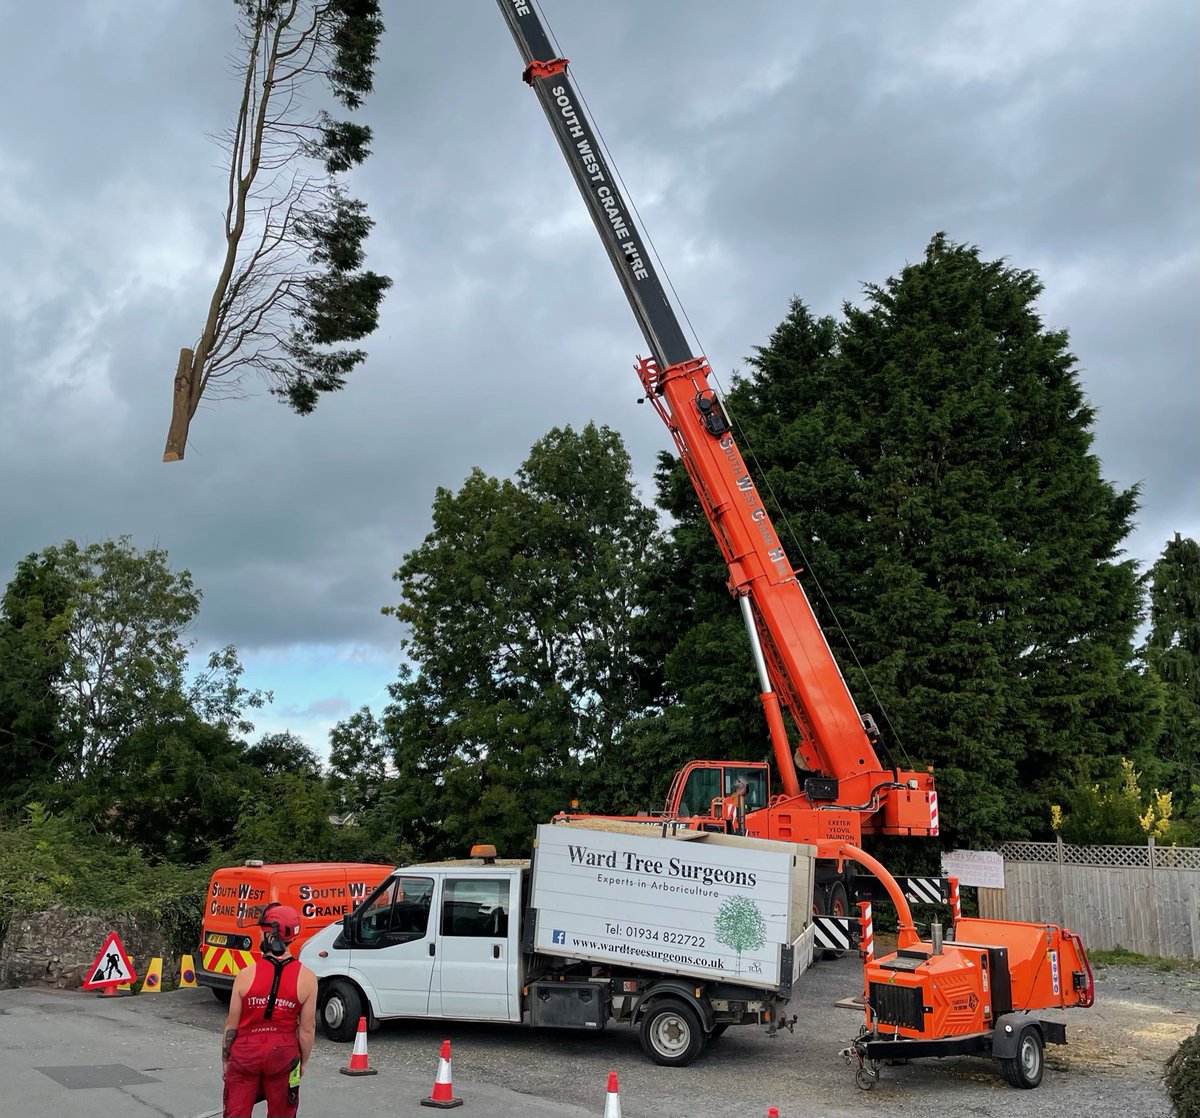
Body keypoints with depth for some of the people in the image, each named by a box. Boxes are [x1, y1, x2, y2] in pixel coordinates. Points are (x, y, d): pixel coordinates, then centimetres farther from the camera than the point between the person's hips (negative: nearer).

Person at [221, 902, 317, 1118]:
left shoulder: (246, 975, -10)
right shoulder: (307, 978, -10)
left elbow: (231, 1025, -3)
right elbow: (307, 1029, -6)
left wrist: (225, 1059, 11)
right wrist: (303, 1062, 9)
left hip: (245, 1053, 0)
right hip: (283, 1055, 0)